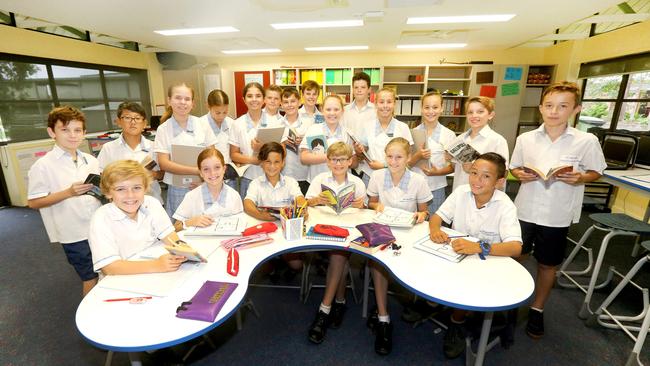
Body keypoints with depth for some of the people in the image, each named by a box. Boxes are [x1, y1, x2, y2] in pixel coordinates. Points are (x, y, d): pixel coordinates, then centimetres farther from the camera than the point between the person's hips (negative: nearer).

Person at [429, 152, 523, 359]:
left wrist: (479, 247, -46)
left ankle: (457, 322, 2)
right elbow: (437, 216, -3)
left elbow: (516, 248, -30)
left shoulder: (505, 206, -18)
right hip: (456, 255, 3)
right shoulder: (461, 192, -7)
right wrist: (435, 229, -27)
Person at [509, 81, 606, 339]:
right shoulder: (525, 139, -3)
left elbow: (596, 172, 3)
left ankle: (537, 309, 36)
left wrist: (580, 178, -17)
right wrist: (520, 174, -13)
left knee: (547, 264, 14)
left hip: (557, 215, -1)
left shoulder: (587, 141, -7)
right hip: (525, 209, 1)